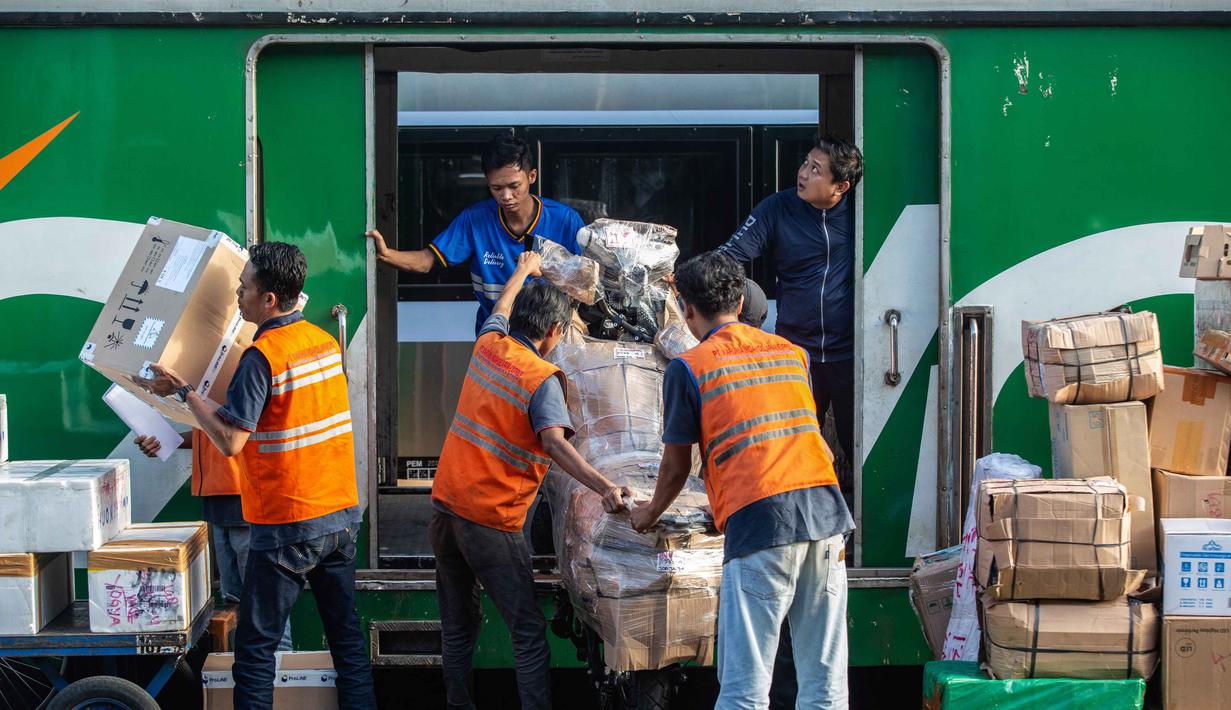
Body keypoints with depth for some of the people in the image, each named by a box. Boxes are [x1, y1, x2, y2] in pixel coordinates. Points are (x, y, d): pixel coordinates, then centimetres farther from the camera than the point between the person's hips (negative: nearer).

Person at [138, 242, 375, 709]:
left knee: (255, 648, 1)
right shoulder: (325, 342, 7)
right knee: (346, 637, 11)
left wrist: (182, 391, -9)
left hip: (287, 526, -7)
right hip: (342, 515, 7)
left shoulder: (261, 357, -17)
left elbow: (230, 441, -19)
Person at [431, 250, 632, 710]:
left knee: (458, 628, 15)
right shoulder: (543, 380, -13)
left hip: (445, 510, 7)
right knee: (529, 633, -4)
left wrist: (523, 272, 49)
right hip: (492, 524, -7)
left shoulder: (489, 345, 6)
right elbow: (555, 443, -30)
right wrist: (603, 488, -41)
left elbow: (500, 312, 31)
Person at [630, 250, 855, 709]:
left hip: (759, 520, -5)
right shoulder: (791, 352, 19)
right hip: (826, 513, 5)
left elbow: (676, 465, 10)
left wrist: (650, 513, 31)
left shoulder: (688, 368, 4)